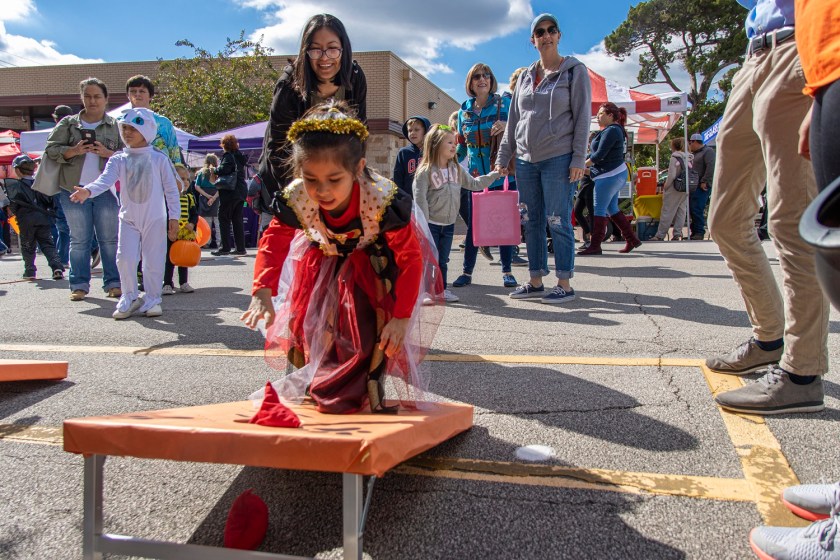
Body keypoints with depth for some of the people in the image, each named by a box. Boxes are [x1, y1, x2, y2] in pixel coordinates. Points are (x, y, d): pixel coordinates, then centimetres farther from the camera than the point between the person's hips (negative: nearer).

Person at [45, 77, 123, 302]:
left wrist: (108, 153, -14)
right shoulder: (68, 123, 10)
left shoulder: (116, 126, 8)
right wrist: (74, 151, -11)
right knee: (79, 239, 4)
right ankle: (79, 284, 10)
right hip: (74, 189, 1)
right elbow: (51, 149, 6)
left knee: (109, 239, 2)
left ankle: (113, 283, 9)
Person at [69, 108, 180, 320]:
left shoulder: (159, 159, -2)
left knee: (153, 261, 2)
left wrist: (173, 217, -4)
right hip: (128, 219, 2)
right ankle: (130, 298, 11)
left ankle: (152, 300, 16)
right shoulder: (118, 160, 2)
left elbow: (171, 190, 0)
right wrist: (88, 190, -36)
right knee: (125, 258, -7)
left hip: (155, 219, -2)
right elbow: (104, 180, -15)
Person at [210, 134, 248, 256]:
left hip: (229, 191, -8)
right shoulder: (239, 156, 13)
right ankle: (240, 248, 10)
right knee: (237, 220, 10)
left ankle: (225, 247, -1)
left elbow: (223, 170, -24)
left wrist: (216, 169, -3)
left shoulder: (228, 156, -11)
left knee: (224, 219, 0)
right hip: (241, 190, 8)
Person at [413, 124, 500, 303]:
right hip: (431, 224, -6)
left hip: (449, 224, 6)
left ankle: (442, 290, 23)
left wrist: (494, 174, 9)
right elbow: (420, 198, -16)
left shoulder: (457, 169, 7)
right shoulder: (425, 171, -14)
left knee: (443, 260, 14)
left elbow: (473, 184, 14)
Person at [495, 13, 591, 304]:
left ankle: (565, 284, 3)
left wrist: (578, 159, -11)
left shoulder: (575, 71, 2)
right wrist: (503, 157, 13)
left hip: (558, 159, -5)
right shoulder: (526, 77, 15)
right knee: (533, 222, 7)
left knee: (558, 222, -5)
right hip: (525, 160, 5)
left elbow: (582, 117, -4)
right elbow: (513, 121, 17)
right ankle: (536, 282, 15)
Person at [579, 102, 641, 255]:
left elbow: (600, 154, -19)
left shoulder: (611, 131, -14)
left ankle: (595, 246, -5)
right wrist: (590, 168, 10)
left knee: (599, 209, -7)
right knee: (612, 209, 15)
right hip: (616, 174, 11)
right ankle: (632, 239, 17)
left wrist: (583, 165, -8)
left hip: (609, 175, -11)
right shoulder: (615, 130, 18)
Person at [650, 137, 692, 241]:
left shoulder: (674, 158, -13)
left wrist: (665, 186, -5)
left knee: (667, 212, -3)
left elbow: (672, 175, -16)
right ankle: (677, 234, 11)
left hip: (674, 189, -7)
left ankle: (660, 236, 0)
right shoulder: (688, 158, 8)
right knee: (681, 211, 10)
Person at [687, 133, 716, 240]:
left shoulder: (708, 151, -4)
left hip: (701, 187, -9)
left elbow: (711, 167, -17)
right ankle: (694, 232, 12)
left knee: (697, 209, -14)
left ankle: (699, 232, -10)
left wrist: (705, 182, -22)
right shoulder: (694, 154, 25)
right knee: (692, 210, 7)